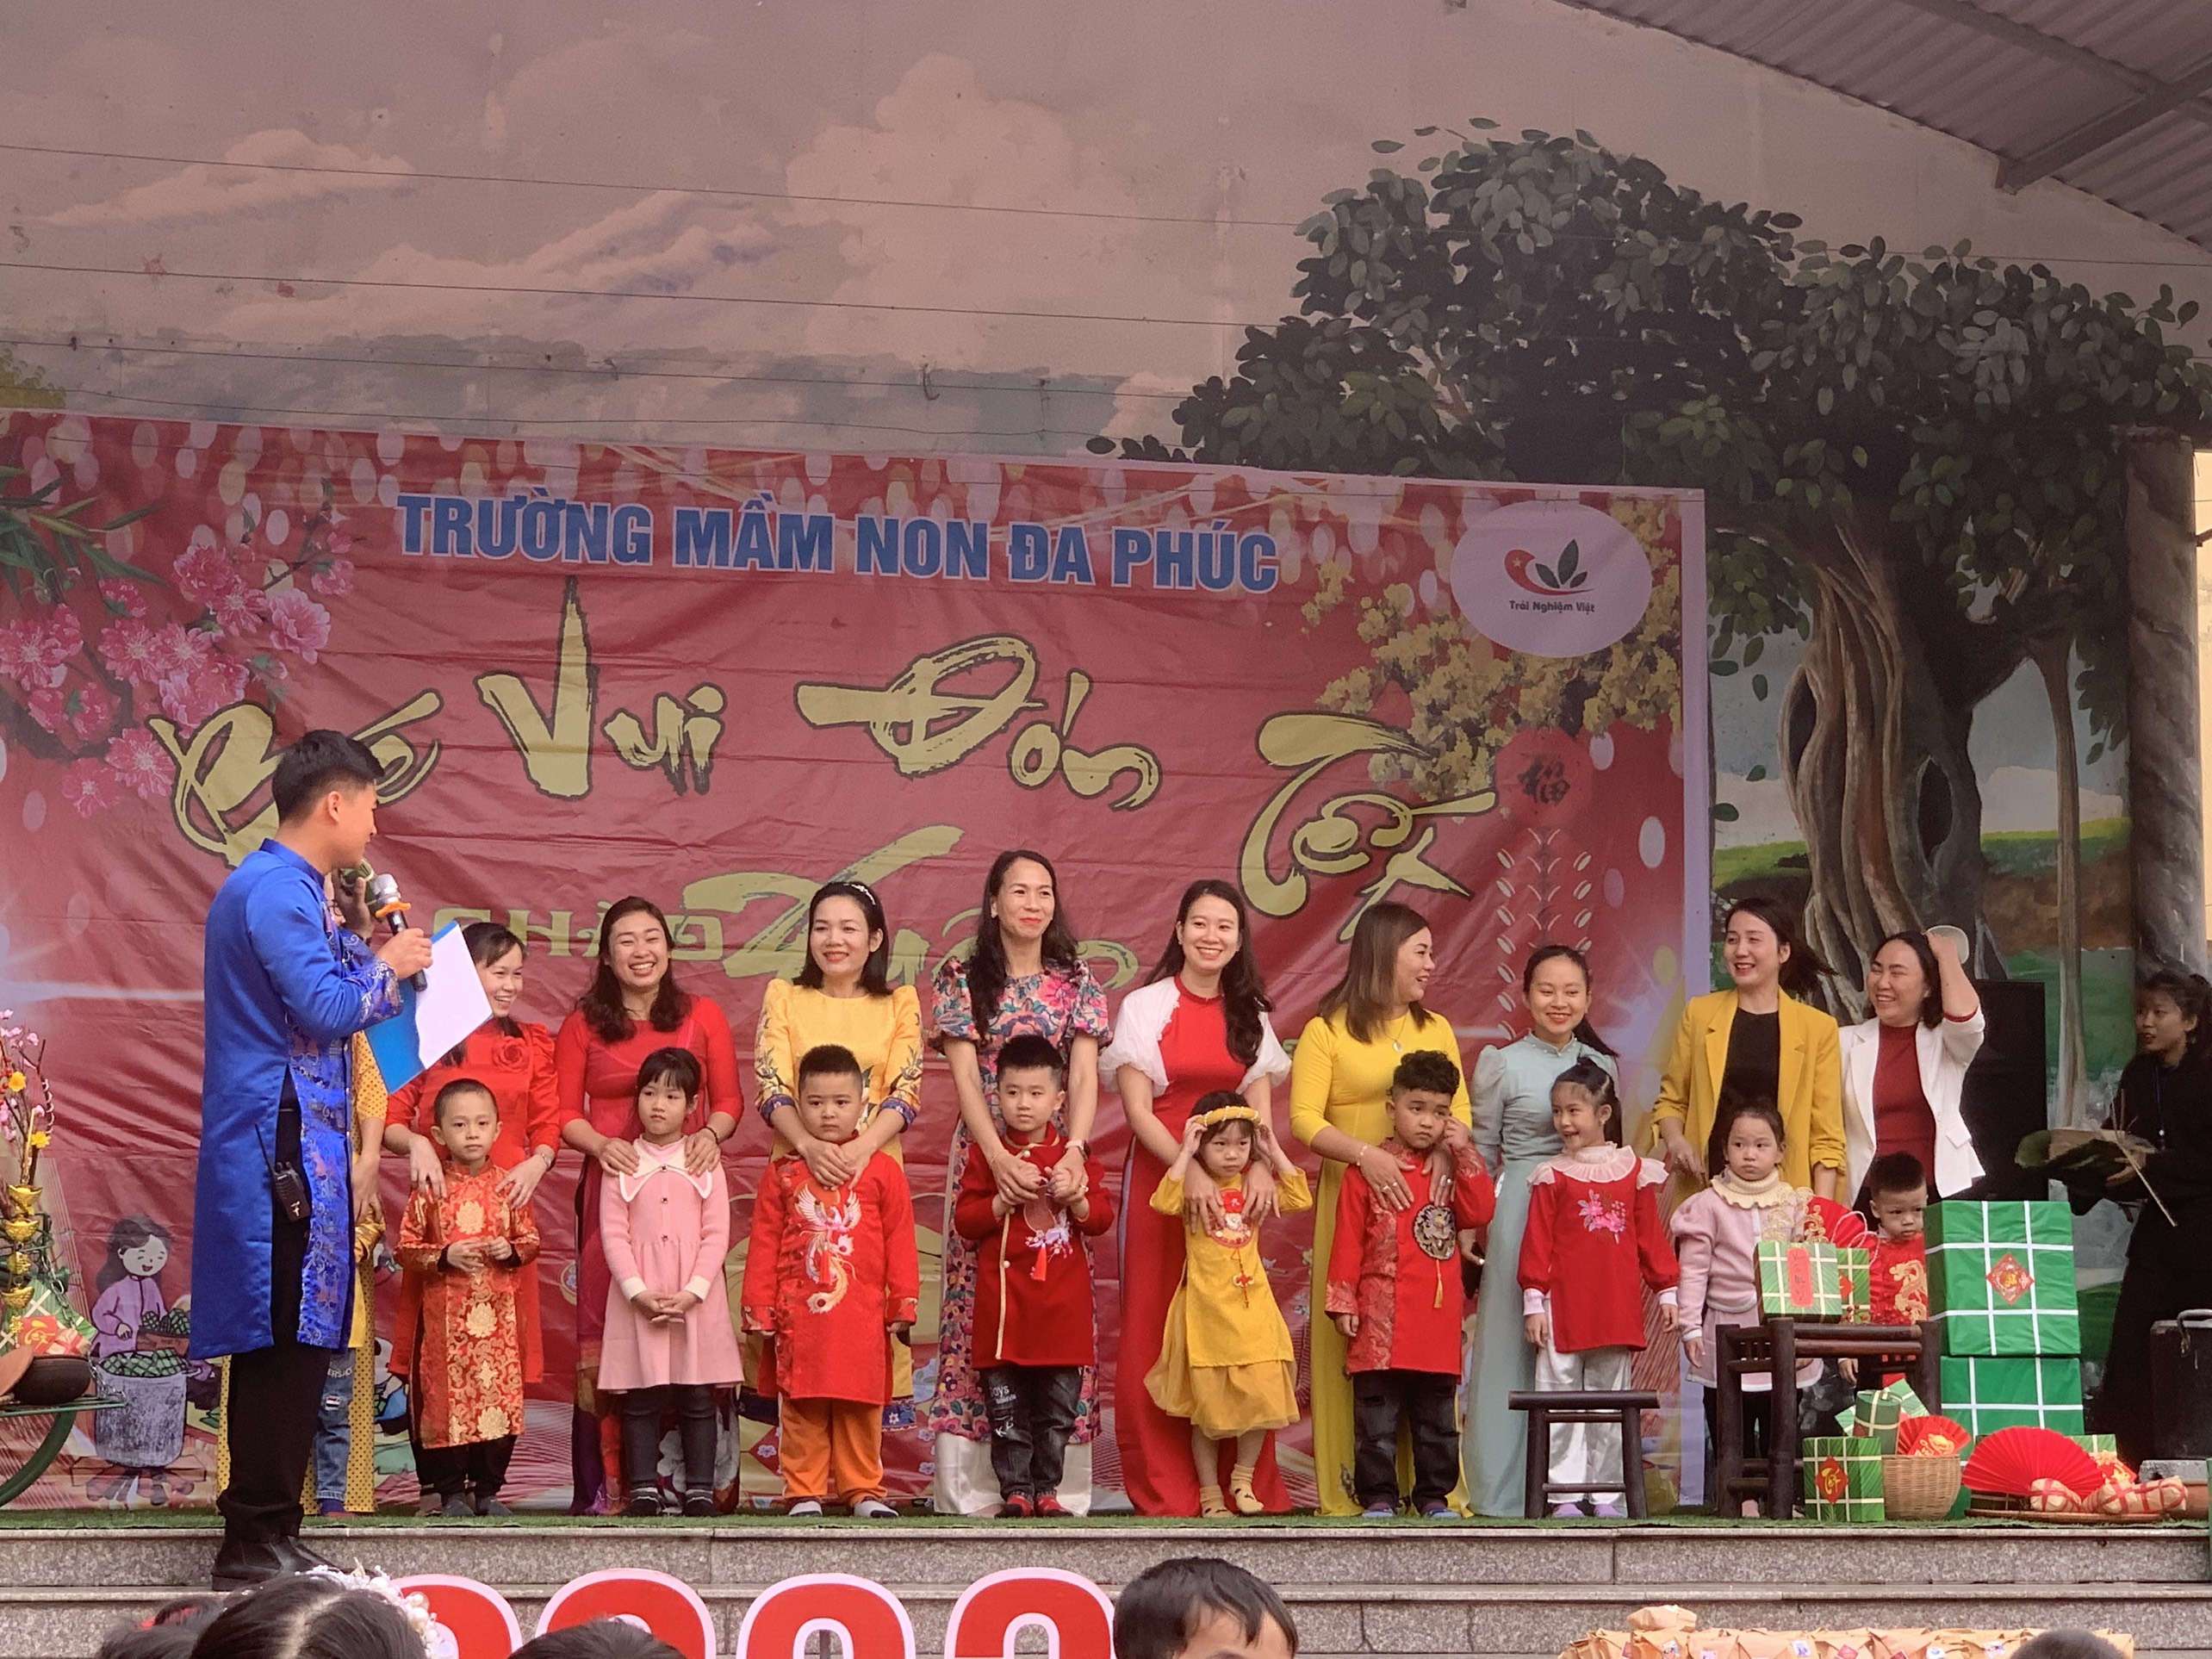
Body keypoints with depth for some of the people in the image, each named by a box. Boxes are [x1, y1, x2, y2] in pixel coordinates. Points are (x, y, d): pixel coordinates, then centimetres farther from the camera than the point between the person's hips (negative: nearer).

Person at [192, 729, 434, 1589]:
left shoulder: (284, 887, 19)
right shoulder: (277, 889, -14)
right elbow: (329, 1010, -21)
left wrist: (355, 937, 14)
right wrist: (386, 963, -5)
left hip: (295, 1144, 11)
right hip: (281, 1141, -11)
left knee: (287, 1344, 12)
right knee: (285, 1341, -8)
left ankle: (266, 1533, 16)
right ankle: (258, 1540, -6)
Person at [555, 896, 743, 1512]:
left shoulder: (702, 1017, 12)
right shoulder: (583, 1025, 11)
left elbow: (730, 1099, 10)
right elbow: (565, 1113, 7)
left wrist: (711, 1133, -10)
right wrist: (600, 1144, -12)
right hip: (612, 1183, 0)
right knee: (604, 1324, -6)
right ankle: (599, 1482, -7)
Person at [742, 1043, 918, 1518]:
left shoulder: (882, 1171, 6)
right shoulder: (782, 1174, 7)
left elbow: (900, 1243, 5)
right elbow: (763, 1245, 7)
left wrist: (903, 1305, 1)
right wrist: (759, 1309, 2)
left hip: (863, 1316, 0)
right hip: (799, 1314, 0)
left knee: (861, 1406, 4)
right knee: (802, 1407, 2)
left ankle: (863, 1490, 11)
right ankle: (804, 1492, 8)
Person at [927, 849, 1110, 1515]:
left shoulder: (1076, 982, 10)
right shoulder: (962, 979, 5)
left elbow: (1085, 1076, 0)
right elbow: (965, 1075, -5)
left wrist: (1074, 1152, -18)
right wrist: (999, 1157, -20)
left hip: (1059, 1159, 1)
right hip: (985, 1154, -1)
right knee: (978, 1308, -5)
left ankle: (1062, 1485, -1)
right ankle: (973, 1489, -5)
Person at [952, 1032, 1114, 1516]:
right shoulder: (987, 1154, 3)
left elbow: (1102, 1218, 7)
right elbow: (964, 1221, -1)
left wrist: (1078, 1200, -13)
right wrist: (1004, 1202, -15)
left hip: (1063, 1303, 2)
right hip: (1004, 1301, -1)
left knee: (1058, 1405, 5)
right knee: (1006, 1407, -1)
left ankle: (1046, 1488, 13)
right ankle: (1015, 1489, 5)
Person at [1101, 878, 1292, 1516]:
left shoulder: (1249, 1016, 11)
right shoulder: (1146, 1007, 1)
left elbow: (1261, 1107, 4)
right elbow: (1137, 1109, -6)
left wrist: (1260, 1166, -17)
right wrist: (1189, 1170, -20)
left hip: (1232, 1180, 3)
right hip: (1159, 1174, -3)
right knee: (1155, 1327, -2)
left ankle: (1243, 1484, 5)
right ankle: (1164, 1488, 1)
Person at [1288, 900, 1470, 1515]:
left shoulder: (1435, 1030, 17)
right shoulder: (1327, 1032, 3)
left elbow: (1460, 1112, 10)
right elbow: (1304, 1119, -6)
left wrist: (1445, 1150, -12)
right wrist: (1365, 1154, -21)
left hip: (1424, 1209, 4)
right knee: (1352, 1344, -6)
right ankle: (1352, 1493, -4)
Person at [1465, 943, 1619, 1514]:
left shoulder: (1602, 1065, 13)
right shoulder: (1502, 1064, 3)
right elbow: (1481, 1153, 5)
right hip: (1520, 1215, -3)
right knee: (1512, 1344, -3)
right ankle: (1502, 1489, 0)